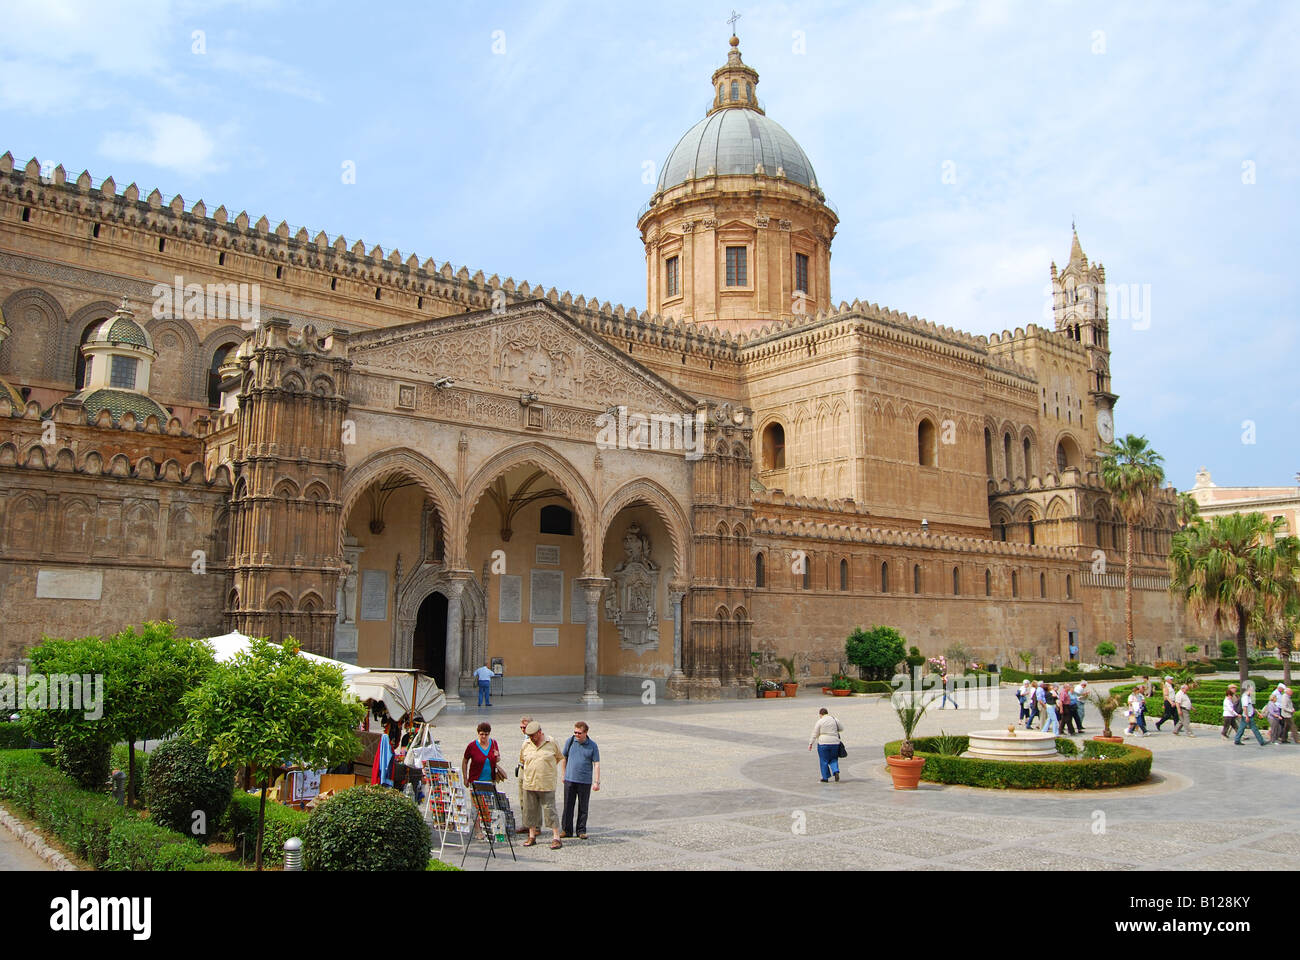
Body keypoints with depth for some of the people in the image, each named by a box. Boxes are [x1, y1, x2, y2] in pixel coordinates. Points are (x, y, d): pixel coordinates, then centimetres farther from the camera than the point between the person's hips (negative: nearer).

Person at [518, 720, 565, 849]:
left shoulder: (552, 743, -2)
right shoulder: (526, 744, 5)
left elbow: (559, 758, 12)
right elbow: (522, 760, 21)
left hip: (546, 785, -4)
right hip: (529, 785, 4)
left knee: (550, 810, -4)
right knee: (530, 811, 10)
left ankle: (556, 838, 0)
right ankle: (532, 837, 22)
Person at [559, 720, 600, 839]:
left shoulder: (592, 745, -2)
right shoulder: (569, 741, 3)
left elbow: (596, 764, -1)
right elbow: (564, 758, 14)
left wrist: (597, 782, -6)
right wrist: (563, 775, 12)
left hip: (585, 781, -1)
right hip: (570, 780, 1)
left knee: (583, 807, 6)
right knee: (568, 806, 3)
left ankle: (581, 831, 16)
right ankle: (566, 830, 13)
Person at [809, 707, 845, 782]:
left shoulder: (819, 722, -5)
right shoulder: (834, 719, 4)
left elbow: (815, 734, -5)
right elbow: (841, 728, 16)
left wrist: (810, 743, 1)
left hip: (823, 743, -3)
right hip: (834, 742, 3)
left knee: (824, 761, 8)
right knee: (833, 759, 16)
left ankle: (825, 777, 12)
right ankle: (836, 772, -7)